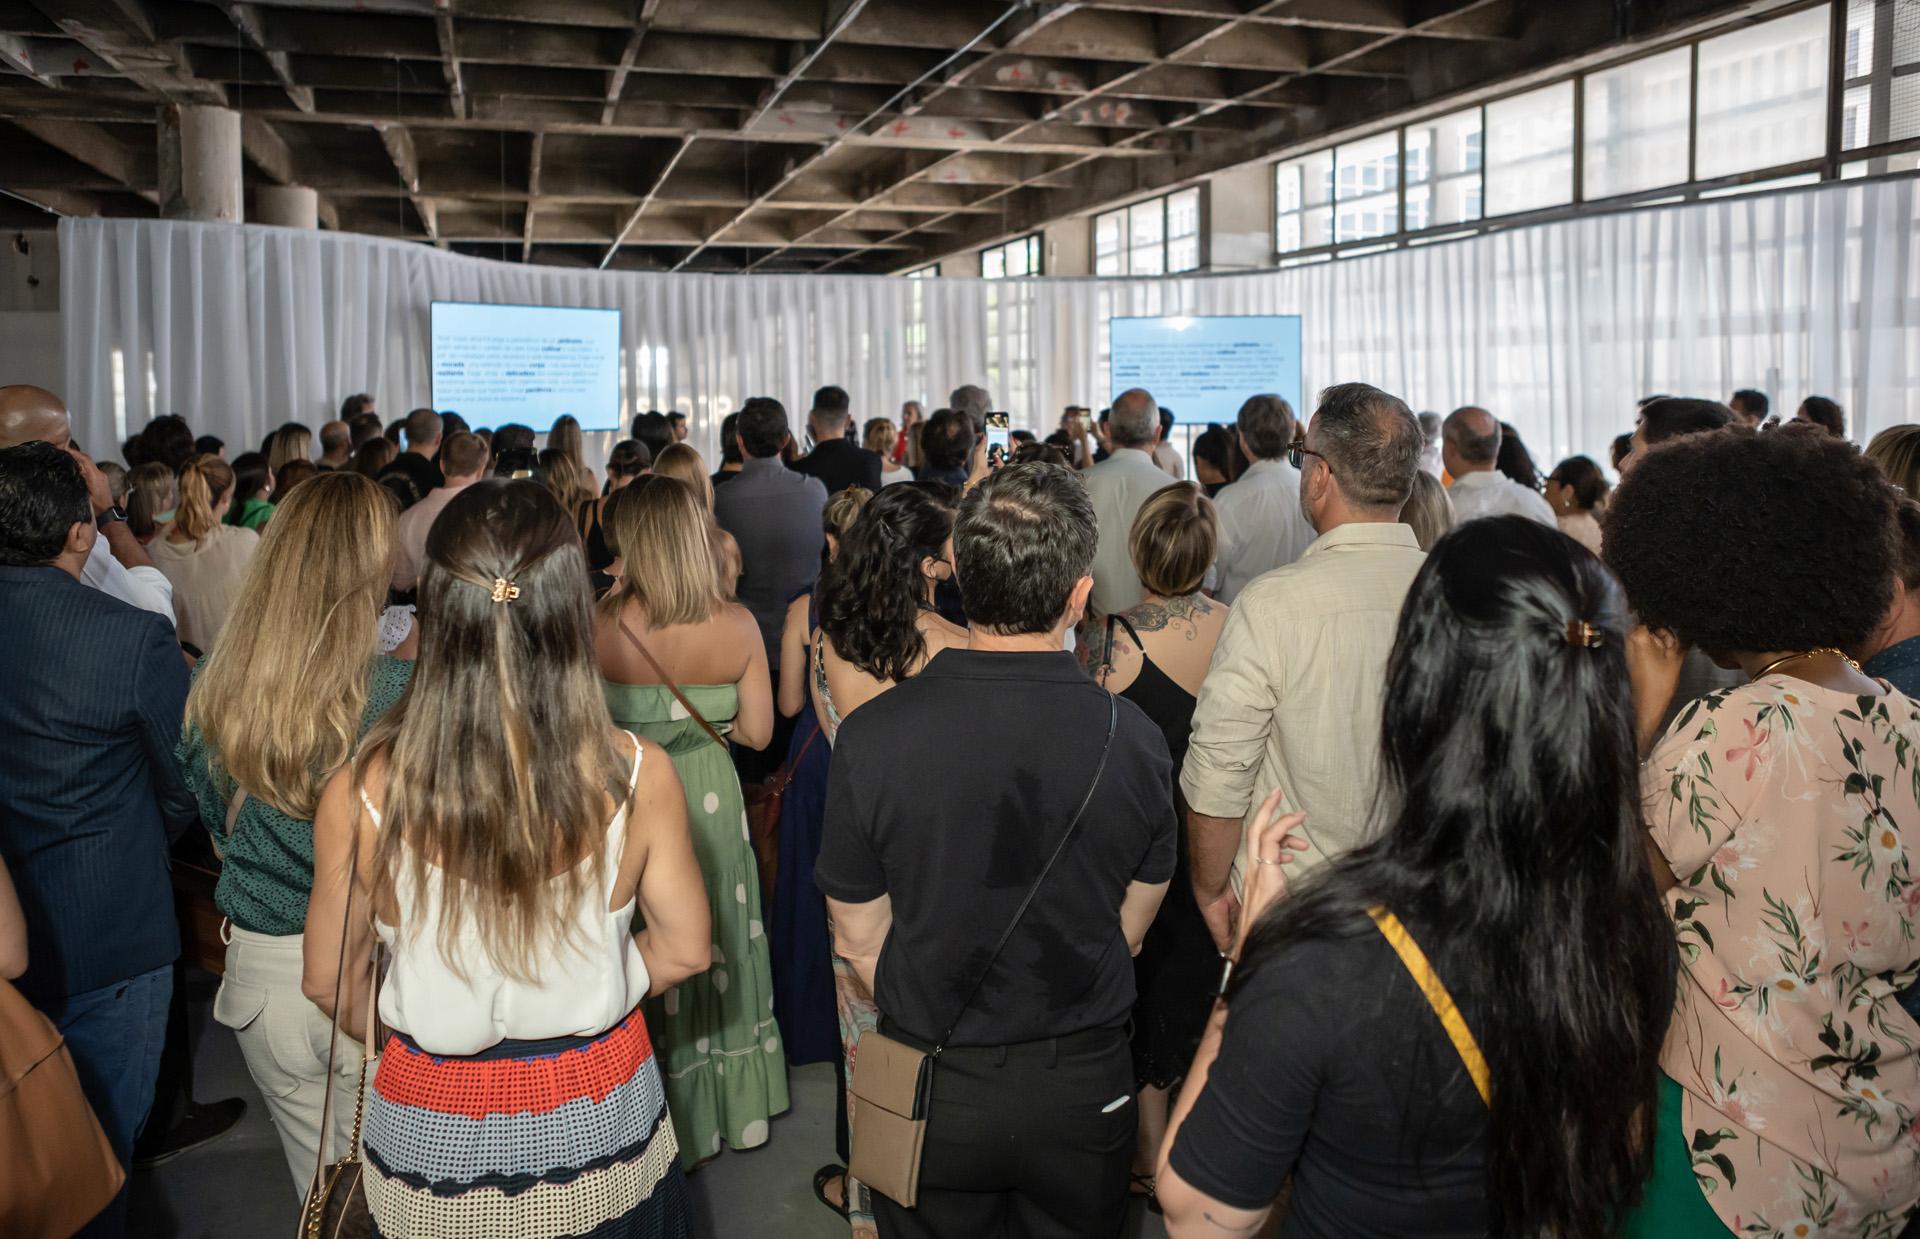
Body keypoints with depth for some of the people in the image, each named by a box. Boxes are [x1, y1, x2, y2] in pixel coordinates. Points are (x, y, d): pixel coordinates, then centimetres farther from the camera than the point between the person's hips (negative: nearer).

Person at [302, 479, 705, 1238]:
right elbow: (683, 950, -8)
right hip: (600, 1133, 1)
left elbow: (328, 983, -7)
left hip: (435, 1145, 0)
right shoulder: (637, 776, -23)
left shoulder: (361, 795, -23)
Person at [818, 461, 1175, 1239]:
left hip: (931, 1091, 0)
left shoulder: (871, 735, -19)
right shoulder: (1132, 738, -16)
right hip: (1086, 1085, 1)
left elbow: (861, 942, -7)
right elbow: (1130, 932, -1)